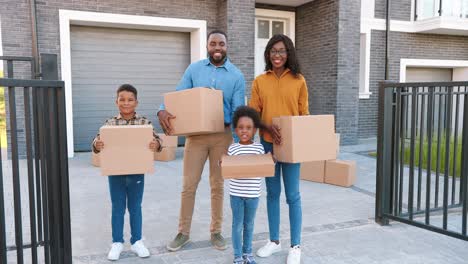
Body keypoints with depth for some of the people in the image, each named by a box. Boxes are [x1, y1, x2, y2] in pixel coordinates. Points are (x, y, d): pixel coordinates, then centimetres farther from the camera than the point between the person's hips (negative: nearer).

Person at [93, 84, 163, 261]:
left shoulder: (144, 123, -4)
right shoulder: (110, 123, -3)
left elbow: (155, 139, -10)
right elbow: (99, 141, -5)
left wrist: (157, 144, -32)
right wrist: (97, 145, -27)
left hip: (137, 174, 0)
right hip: (116, 173, 0)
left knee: (135, 208, 14)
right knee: (117, 209, 13)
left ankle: (136, 241, 30)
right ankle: (117, 242, 29)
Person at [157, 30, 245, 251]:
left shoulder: (236, 75, 0)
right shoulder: (194, 69, 3)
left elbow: (237, 111, -3)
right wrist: (163, 111, -22)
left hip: (223, 135, 0)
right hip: (196, 133, 1)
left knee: (218, 185, 11)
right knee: (189, 185, 4)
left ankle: (216, 231, 25)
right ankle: (183, 232, 19)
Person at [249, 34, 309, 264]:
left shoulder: (298, 81, 0)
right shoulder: (260, 81, 3)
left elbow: (304, 113, 4)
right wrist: (268, 128, -16)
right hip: (267, 143, 2)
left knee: (292, 195, 4)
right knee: (272, 193, 13)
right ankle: (274, 241, 28)